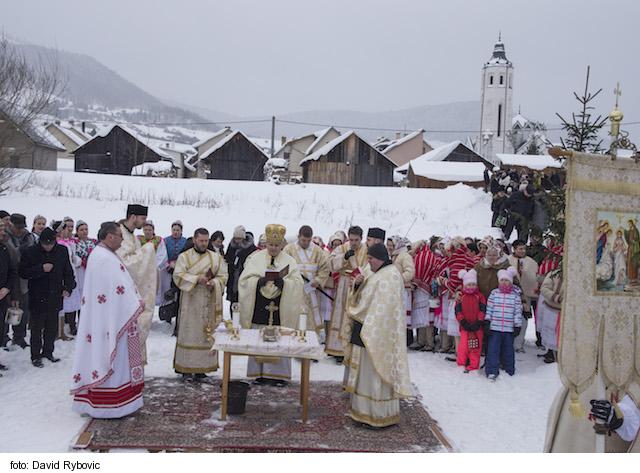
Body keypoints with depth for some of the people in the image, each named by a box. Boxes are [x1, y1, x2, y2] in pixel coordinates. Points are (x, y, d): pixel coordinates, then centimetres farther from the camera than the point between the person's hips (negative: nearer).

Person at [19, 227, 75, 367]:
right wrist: (41, 269, -20)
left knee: (52, 327, 13)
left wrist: (68, 288, -3)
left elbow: (68, 272, 9)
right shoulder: (30, 252, -7)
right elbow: (23, 273, -8)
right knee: (37, 328, 4)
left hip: (55, 297, 3)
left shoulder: (62, 251, 1)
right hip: (37, 298, -3)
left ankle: (48, 352, 29)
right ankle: (35, 356, 16)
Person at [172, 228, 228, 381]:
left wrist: (214, 283, -14)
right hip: (190, 302, -2)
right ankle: (187, 368, 4)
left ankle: (202, 367, 11)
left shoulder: (217, 257, 9)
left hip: (209, 302, 2)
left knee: (207, 333, 3)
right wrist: (196, 279, -18)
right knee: (189, 333, -2)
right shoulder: (184, 256, 2)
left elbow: (223, 276, 6)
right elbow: (178, 276, -7)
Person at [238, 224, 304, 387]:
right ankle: (260, 373, 15)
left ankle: (278, 373, 12)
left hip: (280, 310, 0)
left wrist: (283, 282, -19)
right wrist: (259, 281, -18)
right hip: (259, 309, 0)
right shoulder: (256, 258, 5)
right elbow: (245, 279, -1)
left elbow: (298, 283, -2)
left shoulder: (290, 261, 5)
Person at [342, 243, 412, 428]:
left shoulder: (390, 276, -17)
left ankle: (382, 415, 8)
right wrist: (358, 285, -1)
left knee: (376, 371, -3)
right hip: (367, 332, 10)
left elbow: (383, 310, -21)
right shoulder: (376, 275, 14)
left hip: (378, 334, -10)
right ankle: (366, 410, 24)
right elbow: (362, 298, 18)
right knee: (365, 371, 14)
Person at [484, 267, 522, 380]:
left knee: (508, 349, 10)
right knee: (493, 349, -3)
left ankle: (509, 370, 23)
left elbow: (518, 311, 3)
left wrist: (517, 326, -1)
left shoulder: (515, 295, 3)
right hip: (494, 327, 0)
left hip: (509, 328, 0)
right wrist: (486, 321, 0)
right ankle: (492, 371, -1)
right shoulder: (494, 293, 5)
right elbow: (489, 308, 5)